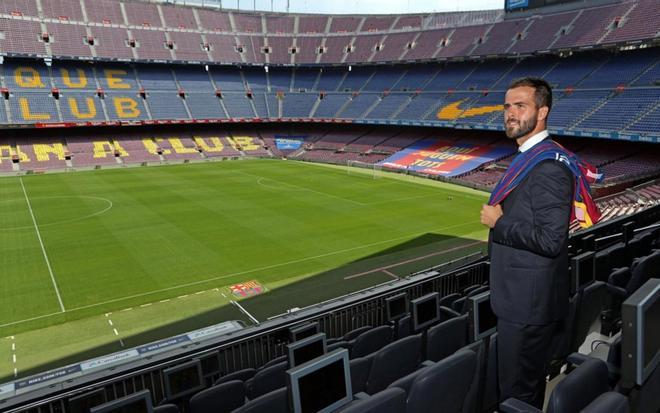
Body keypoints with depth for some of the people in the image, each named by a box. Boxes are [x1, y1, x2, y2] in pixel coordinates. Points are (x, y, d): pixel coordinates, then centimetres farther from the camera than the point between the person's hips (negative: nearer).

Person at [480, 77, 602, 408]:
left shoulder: (548, 166, -20)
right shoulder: (529, 158, 12)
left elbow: (550, 240, -26)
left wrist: (498, 222, -17)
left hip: (529, 303, -10)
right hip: (522, 298, 10)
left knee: (518, 393, 2)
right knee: (529, 386, 23)